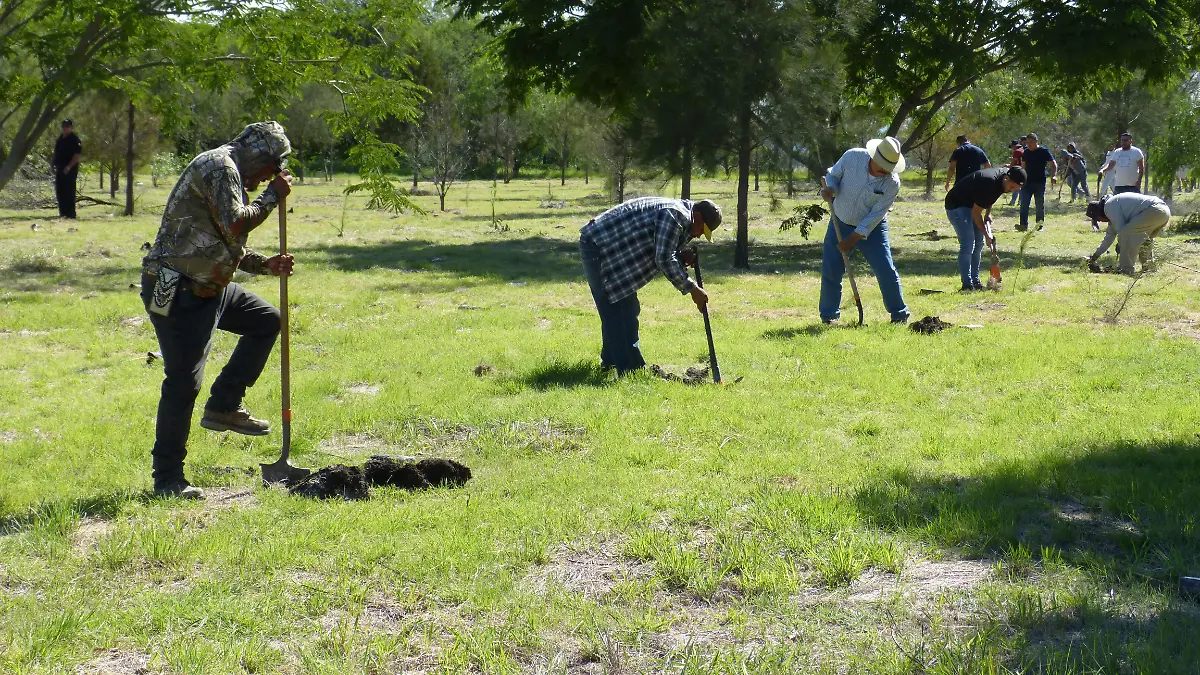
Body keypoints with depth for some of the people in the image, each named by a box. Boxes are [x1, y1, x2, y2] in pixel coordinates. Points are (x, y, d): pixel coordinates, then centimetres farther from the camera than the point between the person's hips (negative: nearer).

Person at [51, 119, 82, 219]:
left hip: (69, 170, -9)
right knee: (59, 192, 10)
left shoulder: (74, 140, -9)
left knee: (69, 192, -9)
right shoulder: (61, 139, 17)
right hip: (60, 169, 9)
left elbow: (77, 155, -16)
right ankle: (63, 212, 17)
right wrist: (53, 162, 11)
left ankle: (70, 213, -6)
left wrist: (69, 167, -22)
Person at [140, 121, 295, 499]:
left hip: (210, 287, 10)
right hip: (177, 291, -10)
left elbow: (230, 248, 23)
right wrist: (272, 196, -12)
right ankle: (167, 479, -2)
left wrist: (265, 265, 9)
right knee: (183, 382, -9)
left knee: (267, 320, 19)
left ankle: (224, 407, 17)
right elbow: (235, 224, -25)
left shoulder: (232, 174, 18)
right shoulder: (218, 165, -14)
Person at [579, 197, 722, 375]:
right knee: (622, 312, -9)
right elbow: (664, 259, -22)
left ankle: (610, 360, 32)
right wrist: (692, 289, -16)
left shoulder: (675, 212, 14)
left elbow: (657, 252, 20)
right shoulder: (675, 215, -19)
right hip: (598, 248, -11)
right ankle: (630, 369, -8)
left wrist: (680, 256, 2)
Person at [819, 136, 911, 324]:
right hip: (840, 223, 2)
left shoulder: (892, 183, -20)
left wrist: (854, 238, -23)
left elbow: (876, 215, -20)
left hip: (871, 229, -2)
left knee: (886, 271, -7)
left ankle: (899, 315, 8)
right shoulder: (852, 157, -17)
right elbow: (833, 175, -1)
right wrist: (829, 188, -25)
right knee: (830, 271, 0)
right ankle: (828, 316, 14)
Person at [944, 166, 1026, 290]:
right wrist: (986, 234, -18)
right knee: (968, 244, -15)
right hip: (956, 205, -10)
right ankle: (967, 285, -13)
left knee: (979, 242, 8)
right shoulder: (989, 183, -34)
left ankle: (975, 281, 13)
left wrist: (988, 214, 4)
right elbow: (975, 213, -25)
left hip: (971, 205, 10)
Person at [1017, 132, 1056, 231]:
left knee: (1040, 205, 3)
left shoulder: (1044, 152, -5)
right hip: (1027, 181, 4)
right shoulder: (1026, 153, 10)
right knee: (1024, 204, -7)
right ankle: (1024, 225, -9)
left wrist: (1053, 176, -23)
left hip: (1040, 182, -4)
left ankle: (1039, 225, 10)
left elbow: (1053, 165, -7)